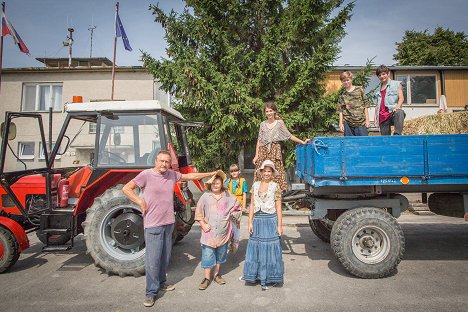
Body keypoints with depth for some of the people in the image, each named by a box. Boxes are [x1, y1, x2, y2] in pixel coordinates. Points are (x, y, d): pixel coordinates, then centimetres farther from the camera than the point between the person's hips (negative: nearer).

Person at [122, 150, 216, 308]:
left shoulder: (172, 174, 6)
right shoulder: (146, 174, -11)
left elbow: (190, 176, 16)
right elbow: (126, 189, -9)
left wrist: (211, 173, 19)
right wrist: (141, 202, -15)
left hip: (169, 223, 6)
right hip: (153, 225, -6)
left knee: (165, 257, 17)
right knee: (153, 260, -2)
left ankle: (161, 283, 36)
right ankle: (151, 292, 13)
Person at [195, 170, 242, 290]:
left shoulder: (228, 197, -1)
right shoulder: (205, 196, -4)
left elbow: (237, 207, 14)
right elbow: (199, 213, 0)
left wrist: (233, 214, 0)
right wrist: (203, 224, -8)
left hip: (223, 232, 2)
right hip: (209, 232, -2)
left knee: (220, 254, 15)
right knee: (207, 255, 1)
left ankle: (216, 274, 34)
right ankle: (207, 278, 16)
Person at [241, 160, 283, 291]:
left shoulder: (275, 186, -2)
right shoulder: (255, 185, 6)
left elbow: (278, 207, -3)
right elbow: (252, 205, 7)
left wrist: (279, 225, -6)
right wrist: (250, 222, 1)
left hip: (271, 220, -3)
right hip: (257, 220, 3)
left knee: (269, 248, 3)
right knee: (256, 247, 9)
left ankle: (267, 278, 17)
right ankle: (255, 275, 25)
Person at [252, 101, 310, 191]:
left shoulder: (280, 123, 5)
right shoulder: (263, 124, 10)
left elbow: (289, 136, 8)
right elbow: (259, 140, 9)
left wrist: (303, 142, 4)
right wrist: (256, 155, 5)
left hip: (275, 151, -2)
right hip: (264, 151, 2)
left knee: (276, 174, -7)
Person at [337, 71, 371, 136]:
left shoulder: (359, 90, 3)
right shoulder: (342, 94, 6)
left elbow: (366, 105, 3)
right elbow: (340, 110, 6)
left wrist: (367, 120, -1)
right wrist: (341, 123, -1)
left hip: (361, 122, -1)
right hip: (348, 124, 1)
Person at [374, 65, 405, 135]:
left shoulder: (396, 84, 12)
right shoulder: (379, 90, 23)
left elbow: (401, 98, 1)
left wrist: (397, 107, -19)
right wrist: (375, 116, 12)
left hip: (392, 112, -4)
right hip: (382, 117, 4)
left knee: (399, 113, -40)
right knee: (385, 136, -2)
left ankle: (397, 134, -49)